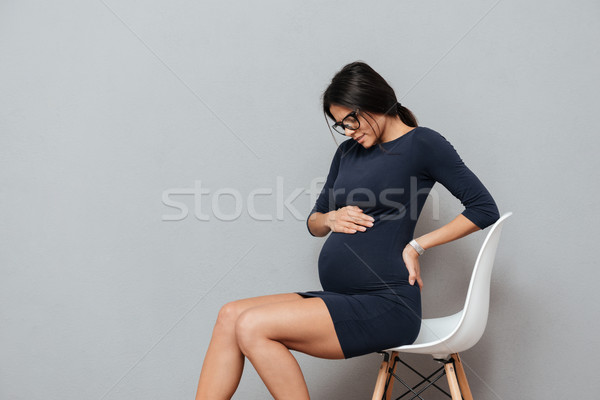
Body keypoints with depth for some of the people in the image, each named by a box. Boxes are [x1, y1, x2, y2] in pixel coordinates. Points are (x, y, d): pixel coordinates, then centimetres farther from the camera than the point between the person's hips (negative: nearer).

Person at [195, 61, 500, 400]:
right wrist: (331, 218, 1)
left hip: (386, 306, -7)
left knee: (252, 327, -21)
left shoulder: (422, 143, -2)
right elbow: (313, 223, 25)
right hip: (341, 299, 8)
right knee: (231, 316, -11)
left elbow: (485, 210, -4)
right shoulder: (349, 151, 18)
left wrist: (417, 245, -8)